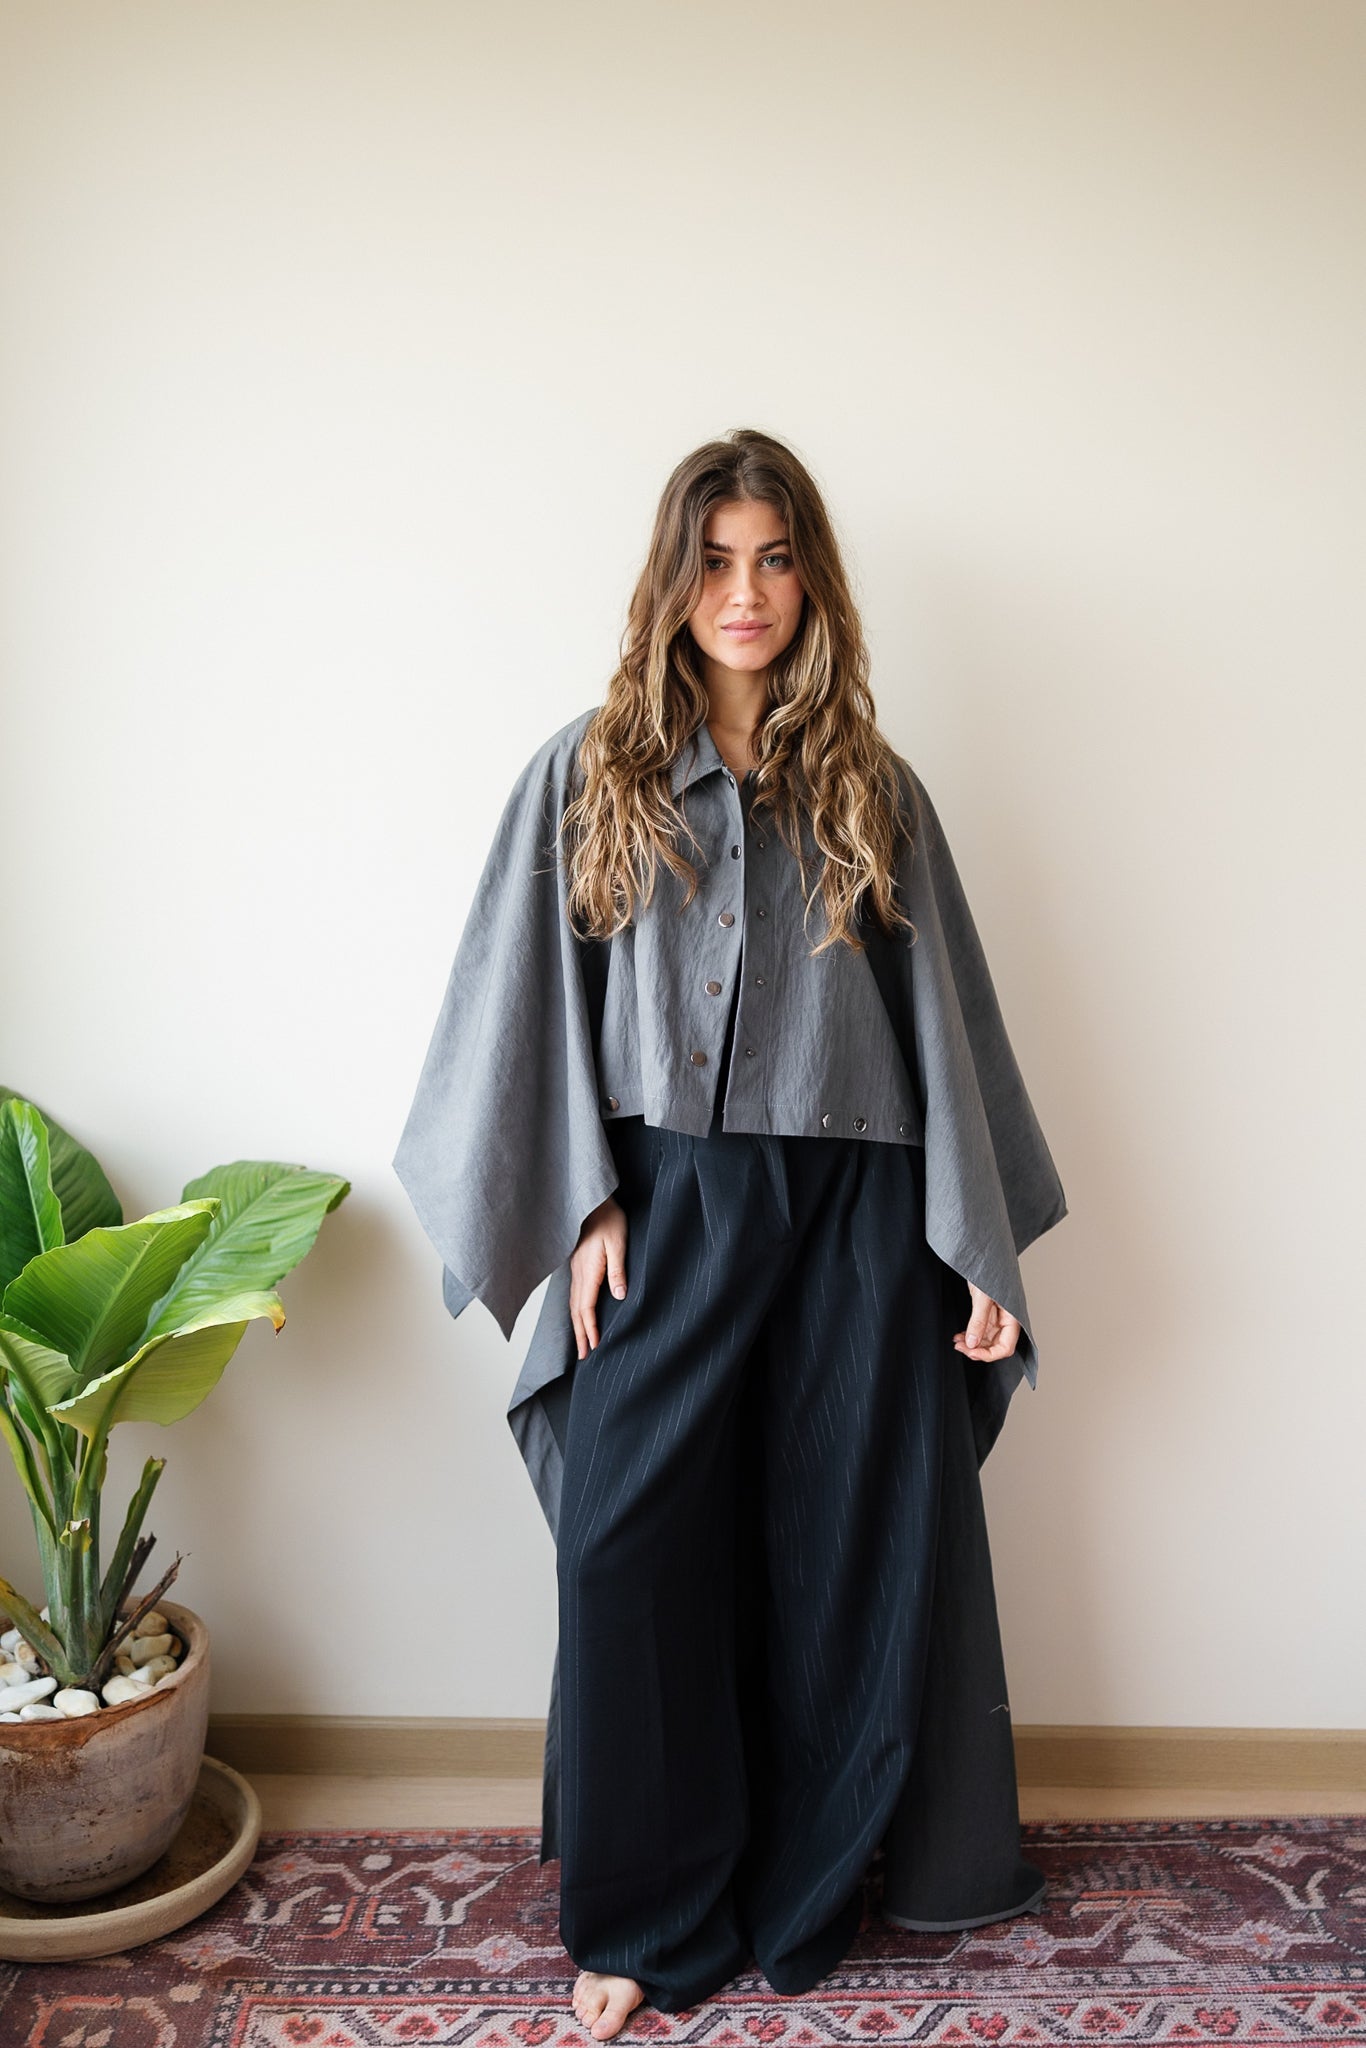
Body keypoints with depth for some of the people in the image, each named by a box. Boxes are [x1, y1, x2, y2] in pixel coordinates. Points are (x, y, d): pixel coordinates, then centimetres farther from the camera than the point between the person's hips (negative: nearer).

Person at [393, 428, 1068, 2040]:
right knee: (635, 1558, 2)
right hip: (664, 1212, -1)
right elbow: (539, 1005, 3)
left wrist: (979, 1252, 1)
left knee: (851, 1556, 8)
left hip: (852, 1220, 1)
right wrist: (588, 1208, -6)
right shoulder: (589, 772, 5)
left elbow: (941, 1023, 6)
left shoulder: (873, 790, 7)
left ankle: (812, 1892, 31)